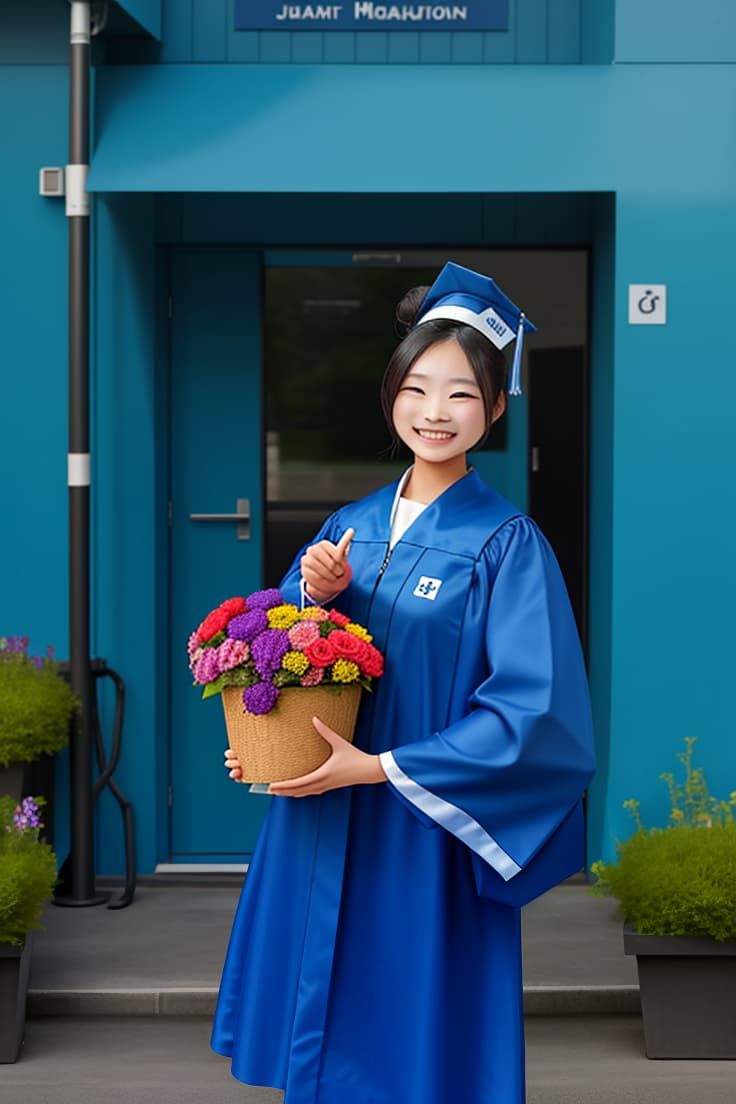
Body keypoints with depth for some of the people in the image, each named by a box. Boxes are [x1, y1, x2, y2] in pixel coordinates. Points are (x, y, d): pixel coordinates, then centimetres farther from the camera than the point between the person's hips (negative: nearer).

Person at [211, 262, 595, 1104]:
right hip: (323, 838, 5)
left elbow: (537, 716, -16)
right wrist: (316, 597, -11)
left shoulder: (506, 543, -8)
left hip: (427, 846, -5)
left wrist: (377, 768, -18)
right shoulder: (349, 527, 8)